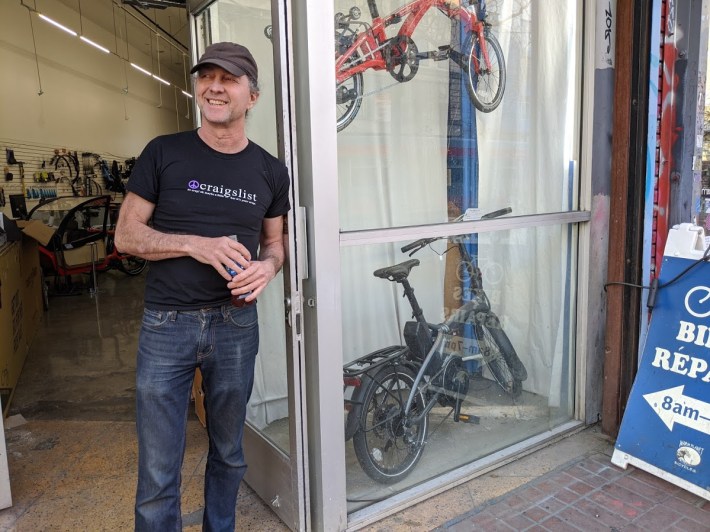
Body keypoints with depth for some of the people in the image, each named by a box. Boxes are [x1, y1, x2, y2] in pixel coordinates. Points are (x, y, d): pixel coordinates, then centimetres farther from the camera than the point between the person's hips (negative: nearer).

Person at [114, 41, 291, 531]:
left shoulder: (271, 171, 4)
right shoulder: (163, 153, -2)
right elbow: (126, 235, -2)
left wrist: (267, 266, -10)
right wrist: (196, 244, -17)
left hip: (236, 325, 2)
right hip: (167, 325, -2)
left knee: (229, 455, 18)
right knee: (158, 474, 4)